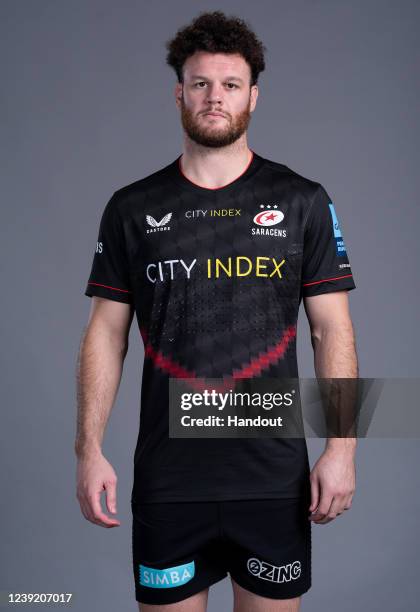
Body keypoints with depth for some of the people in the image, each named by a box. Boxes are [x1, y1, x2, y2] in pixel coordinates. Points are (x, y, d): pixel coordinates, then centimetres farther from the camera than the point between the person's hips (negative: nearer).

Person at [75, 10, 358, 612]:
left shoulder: (303, 202, 2)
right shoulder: (132, 208, 4)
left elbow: (332, 329, 0)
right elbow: (106, 334, 5)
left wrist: (342, 448, -7)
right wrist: (89, 449, -3)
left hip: (275, 473, 0)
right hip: (167, 477, 1)